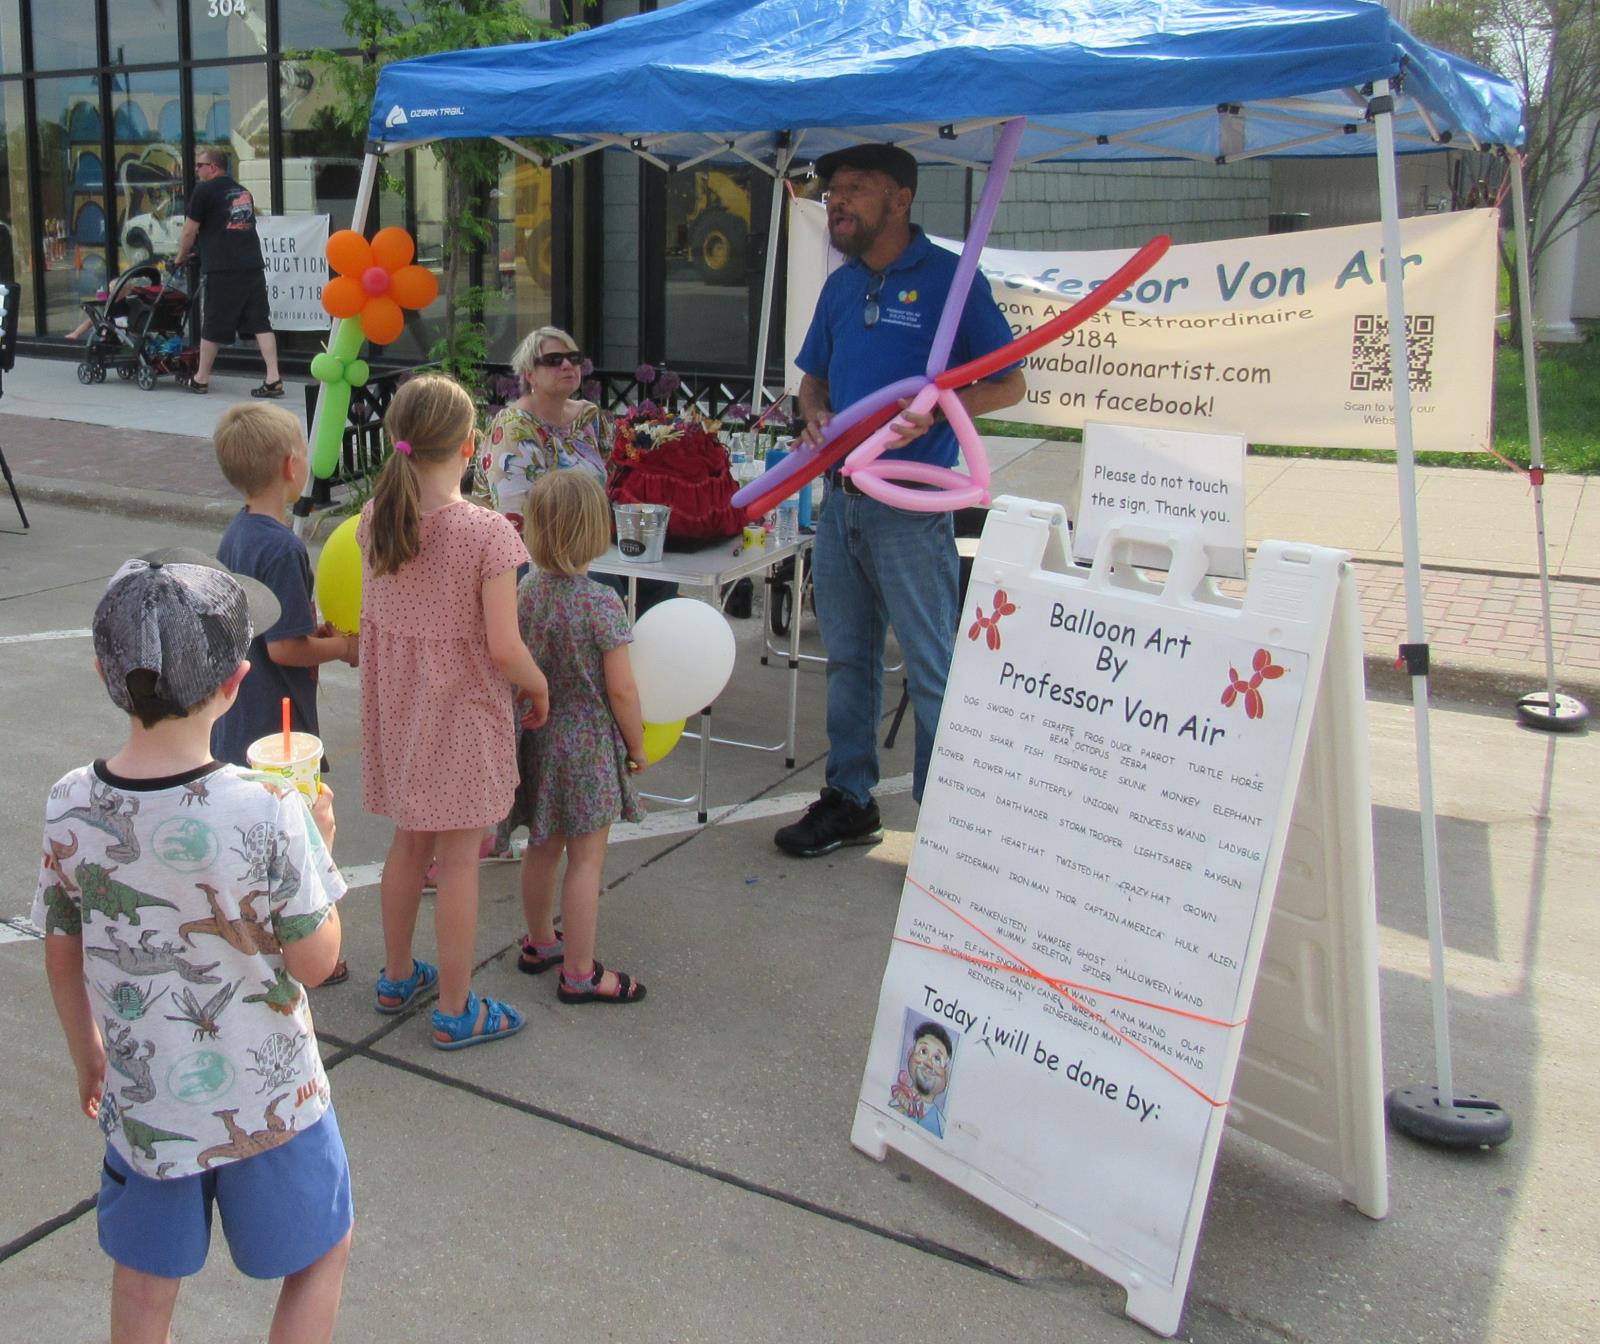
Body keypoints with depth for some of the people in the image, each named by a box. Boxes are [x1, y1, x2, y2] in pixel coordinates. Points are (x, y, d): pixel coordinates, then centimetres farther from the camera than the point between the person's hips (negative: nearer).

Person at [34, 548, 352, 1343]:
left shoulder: (70, 809, -13)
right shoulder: (267, 812, -26)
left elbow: (61, 957, 0)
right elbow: (314, 962, -16)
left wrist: (86, 1053, 17)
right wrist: (317, 843, -4)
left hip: (139, 1096, 4)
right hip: (264, 1100, -3)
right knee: (320, 1255, 22)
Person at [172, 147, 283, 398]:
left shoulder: (204, 190, -1)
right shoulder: (243, 192, 21)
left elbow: (189, 231, -1)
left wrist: (180, 258, 16)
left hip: (223, 269, -6)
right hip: (253, 265, 6)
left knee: (212, 327, 5)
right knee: (261, 323, 2)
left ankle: (200, 380, 17)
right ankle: (273, 380, -6)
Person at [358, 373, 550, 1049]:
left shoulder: (374, 518, -3)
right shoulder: (486, 532, -21)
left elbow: (374, 617, 4)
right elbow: (504, 648, -21)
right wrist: (539, 688, -4)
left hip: (396, 705, 6)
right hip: (463, 712, -6)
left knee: (409, 842, 22)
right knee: (458, 860, 6)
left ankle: (398, 977, 39)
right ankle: (455, 1012, 18)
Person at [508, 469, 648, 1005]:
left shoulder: (524, 592, -2)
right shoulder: (601, 604, -19)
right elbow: (621, 689, -17)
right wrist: (637, 745, -3)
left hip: (536, 736, 6)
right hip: (588, 744, -6)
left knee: (542, 847, 21)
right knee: (586, 860, 4)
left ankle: (540, 942, 39)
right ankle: (579, 974, 12)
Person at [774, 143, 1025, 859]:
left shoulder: (949, 278, -7)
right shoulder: (840, 286, 12)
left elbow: (1008, 384, -6)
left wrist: (929, 411, -21)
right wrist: (815, 414, -1)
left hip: (910, 504, -7)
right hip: (840, 496, 7)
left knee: (931, 669, -1)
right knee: (847, 658, 14)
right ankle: (849, 800, 27)